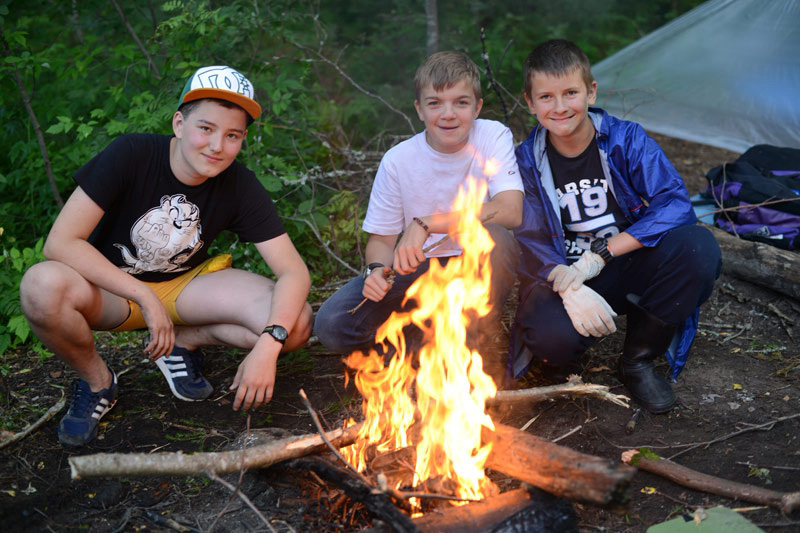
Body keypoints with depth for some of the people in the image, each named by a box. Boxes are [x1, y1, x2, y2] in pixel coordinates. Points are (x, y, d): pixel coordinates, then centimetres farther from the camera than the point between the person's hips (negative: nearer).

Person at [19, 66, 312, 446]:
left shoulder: (239, 186, -16)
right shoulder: (131, 155, -23)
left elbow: (295, 273, -19)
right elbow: (60, 243, -27)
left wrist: (268, 345, -36)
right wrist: (145, 297, -30)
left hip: (186, 284, 2)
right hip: (111, 287, -2)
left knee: (297, 322, -21)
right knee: (43, 286, -37)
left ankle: (183, 343, 6)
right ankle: (96, 380, -5)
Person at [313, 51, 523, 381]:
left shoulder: (493, 137, -9)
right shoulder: (397, 161, -5)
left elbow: (510, 212, -26)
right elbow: (382, 239, 2)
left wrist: (427, 223, -32)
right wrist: (377, 269, -23)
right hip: (417, 271, 2)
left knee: (494, 237, -37)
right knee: (332, 325, -20)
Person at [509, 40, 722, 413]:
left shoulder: (626, 140, -7)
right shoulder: (526, 162, -5)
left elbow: (674, 203, -17)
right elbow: (532, 245, -10)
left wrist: (599, 254, -26)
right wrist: (568, 289, -32)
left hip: (629, 270, 2)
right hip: (564, 277, -2)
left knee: (699, 247, -28)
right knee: (551, 334, -37)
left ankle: (638, 361, -5)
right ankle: (561, 361, 8)